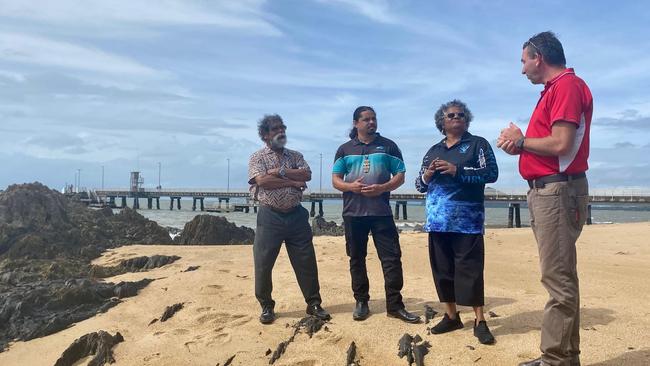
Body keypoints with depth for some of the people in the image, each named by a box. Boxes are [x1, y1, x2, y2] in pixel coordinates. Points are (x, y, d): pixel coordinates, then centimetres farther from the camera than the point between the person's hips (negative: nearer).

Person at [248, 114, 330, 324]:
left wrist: (281, 171, -12)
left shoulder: (296, 156, 14)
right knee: (263, 264, 2)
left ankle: (314, 304, 18)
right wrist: (293, 182, -10)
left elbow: (306, 175, -4)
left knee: (306, 262, 5)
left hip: (296, 215, 3)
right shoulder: (257, 157, 4)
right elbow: (262, 181, -15)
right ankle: (266, 307, 19)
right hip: (270, 217, -2)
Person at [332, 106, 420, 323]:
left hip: (381, 212, -1)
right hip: (353, 213, 1)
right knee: (357, 259, 8)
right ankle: (361, 302, 20)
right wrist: (351, 187, -14)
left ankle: (395, 305, 4)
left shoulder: (388, 146, 8)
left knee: (391, 257, -4)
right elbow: (335, 180, 8)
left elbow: (400, 176, 4)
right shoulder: (345, 149, 10)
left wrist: (382, 188, -14)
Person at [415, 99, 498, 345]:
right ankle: (451, 316, 19)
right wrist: (426, 176, -5)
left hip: (466, 219, -4)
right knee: (442, 268, 7)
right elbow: (419, 185, 18)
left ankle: (479, 321, 2)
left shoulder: (478, 144, 6)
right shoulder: (433, 150, 18)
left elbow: (491, 173, -7)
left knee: (469, 268, -7)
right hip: (438, 219, 5)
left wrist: (457, 171, -16)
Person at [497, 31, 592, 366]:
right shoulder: (554, 89, 20)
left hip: (558, 191, -11)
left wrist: (520, 140, -6)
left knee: (558, 279, -8)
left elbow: (561, 144, -21)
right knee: (558, 277, 14)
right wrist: (519, 145, 3)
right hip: (545, 191, 11)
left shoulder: (567, 85, -10)